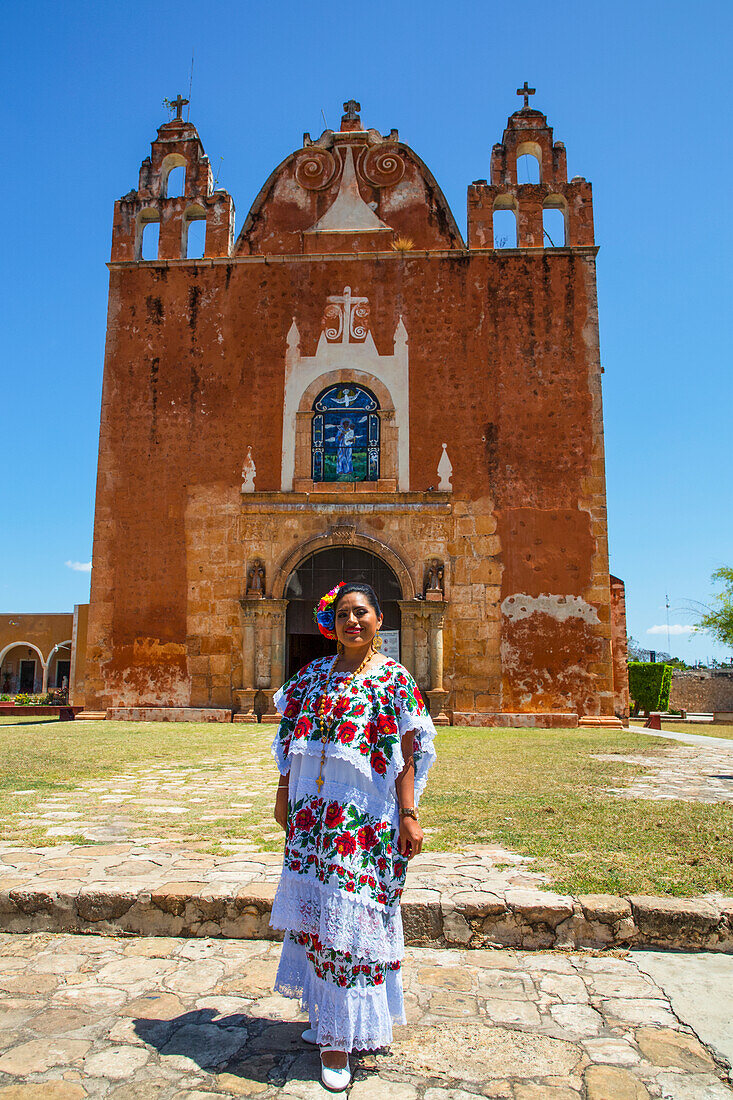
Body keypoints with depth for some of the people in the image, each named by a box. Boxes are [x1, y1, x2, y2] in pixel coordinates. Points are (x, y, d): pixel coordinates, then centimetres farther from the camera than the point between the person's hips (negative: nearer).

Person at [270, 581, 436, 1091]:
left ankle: (341, 1035, 16)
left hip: (366, 817, -4)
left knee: (350, 912, 1)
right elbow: (291, 740, 13)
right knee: (314, 909, 13)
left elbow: (407, 756, -6)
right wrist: (284, 794, 11)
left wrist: (410, 815, -9)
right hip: (312, 810, 5)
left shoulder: (394, 678, -5)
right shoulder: (312, 675, 7)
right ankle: (327, 1015, 33)